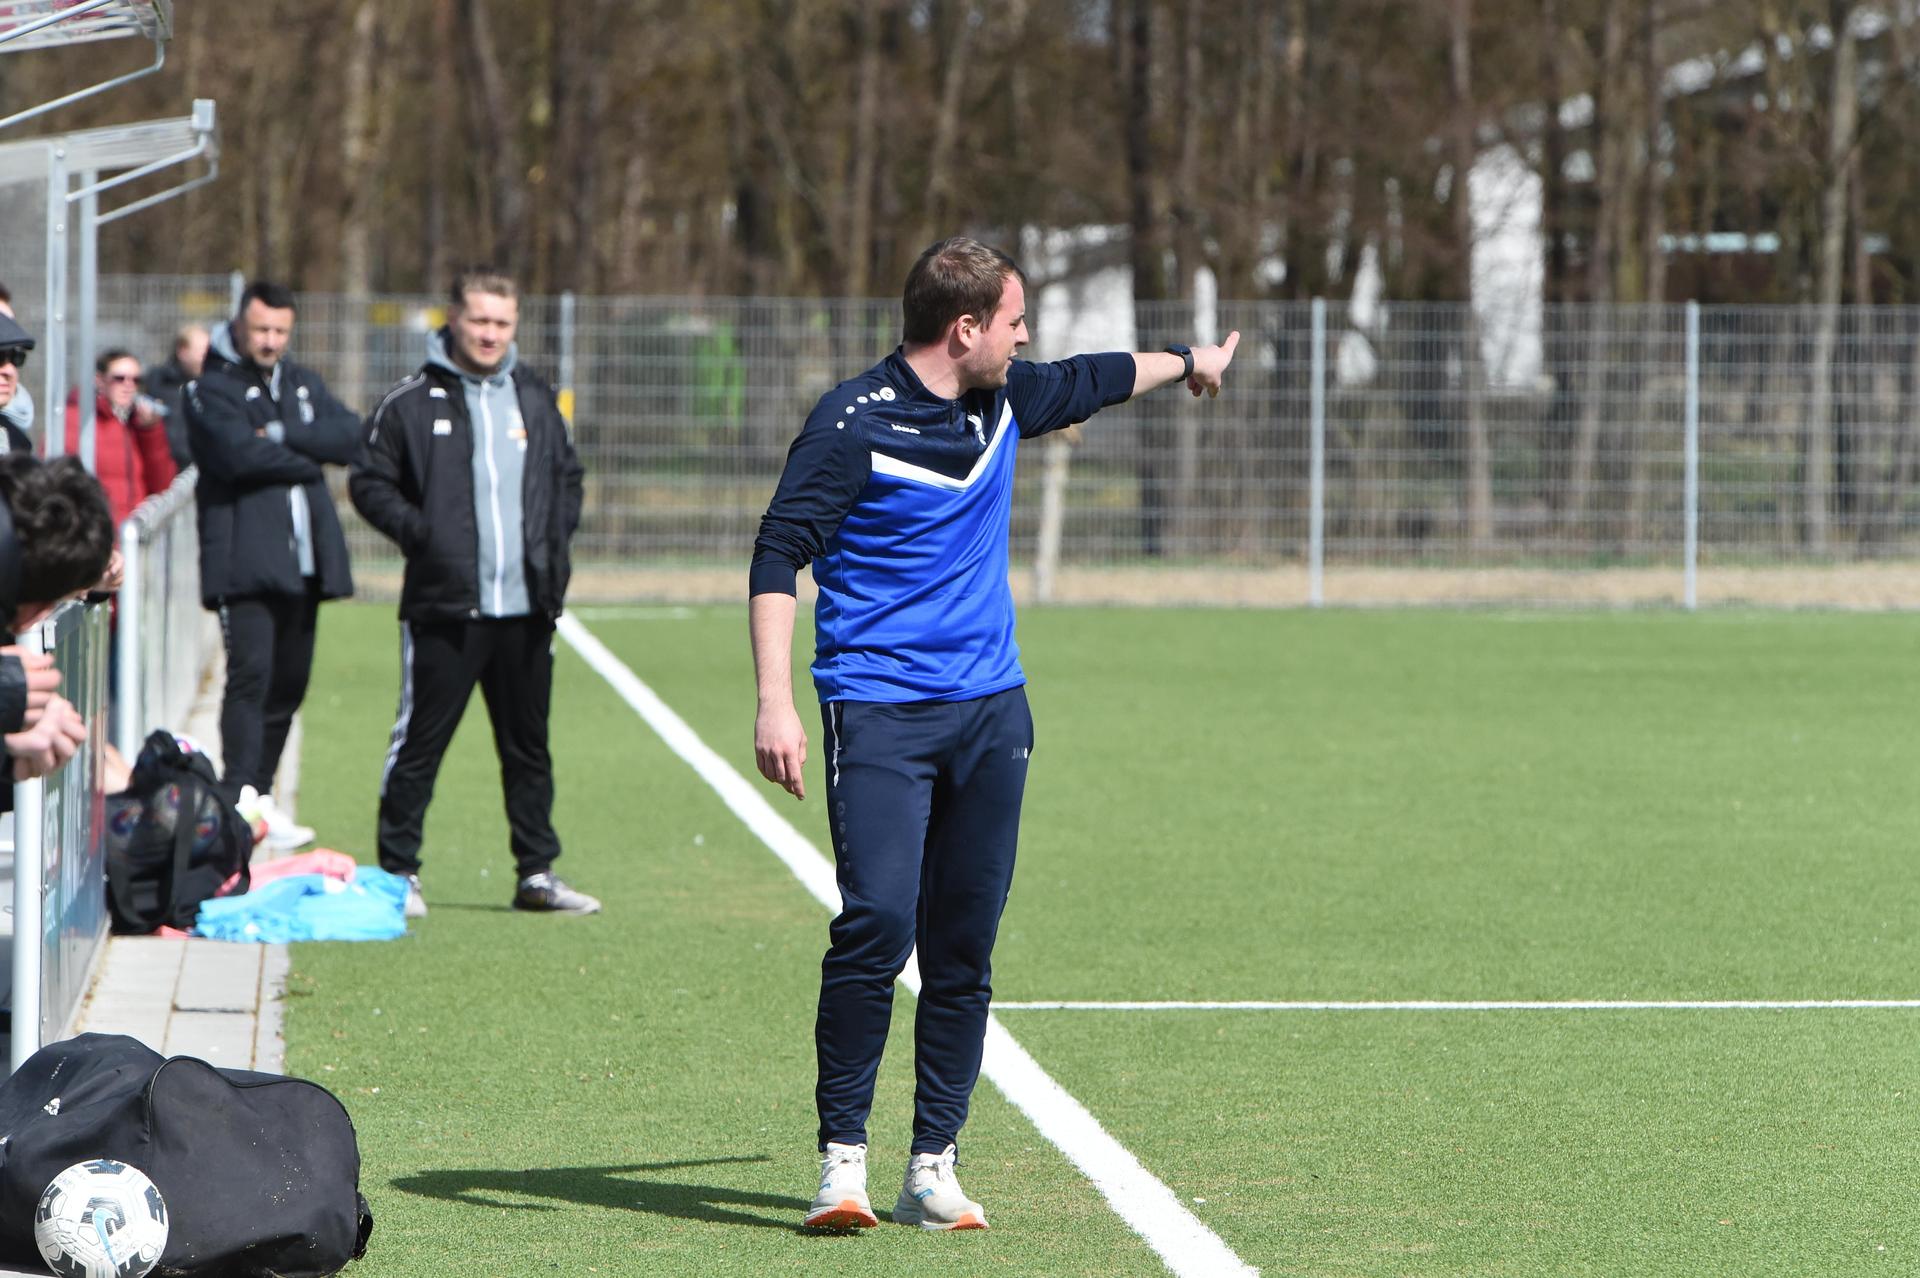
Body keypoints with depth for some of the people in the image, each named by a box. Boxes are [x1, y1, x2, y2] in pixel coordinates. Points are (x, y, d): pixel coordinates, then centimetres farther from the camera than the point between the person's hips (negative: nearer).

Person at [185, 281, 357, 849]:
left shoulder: (303, 383, 18)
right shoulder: (211, 389, -1)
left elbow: (349, 436, 2)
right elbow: (239, 452, -18)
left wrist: (283, 434, -12)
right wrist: (307, 458, -5)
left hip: (303, 561, 7)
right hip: (246, 560, -6)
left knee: (289, 680, 9)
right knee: (250, 673, -16)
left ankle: (260, 794, 18)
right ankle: (240, 797, -21)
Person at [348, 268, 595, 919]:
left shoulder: (536, 399, 12)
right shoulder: (411, 402, -2)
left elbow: (569, 476, 22)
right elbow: (370, 481, 1)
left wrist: (555, 537, 6)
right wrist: (417, 532, -12)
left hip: (525, 610, 4)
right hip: (444, 608, -4)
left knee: (529, 746, 11)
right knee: (420, 743, -2)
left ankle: (537, 872, 18)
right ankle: (397, 872, 5)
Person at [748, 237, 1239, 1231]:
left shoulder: (1002, 403, 11)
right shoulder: (854, 423, -10)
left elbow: (1088, 382, 33)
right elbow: (778, 554, -13)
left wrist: (1185, 362, 51)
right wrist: (775, 702, -22)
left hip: (990, 710, 6)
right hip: (877, 711, -6)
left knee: (964, 946, 3)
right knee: (876, 924, -18)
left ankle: (933, 1168, 8)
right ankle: (842, 1157, -9)